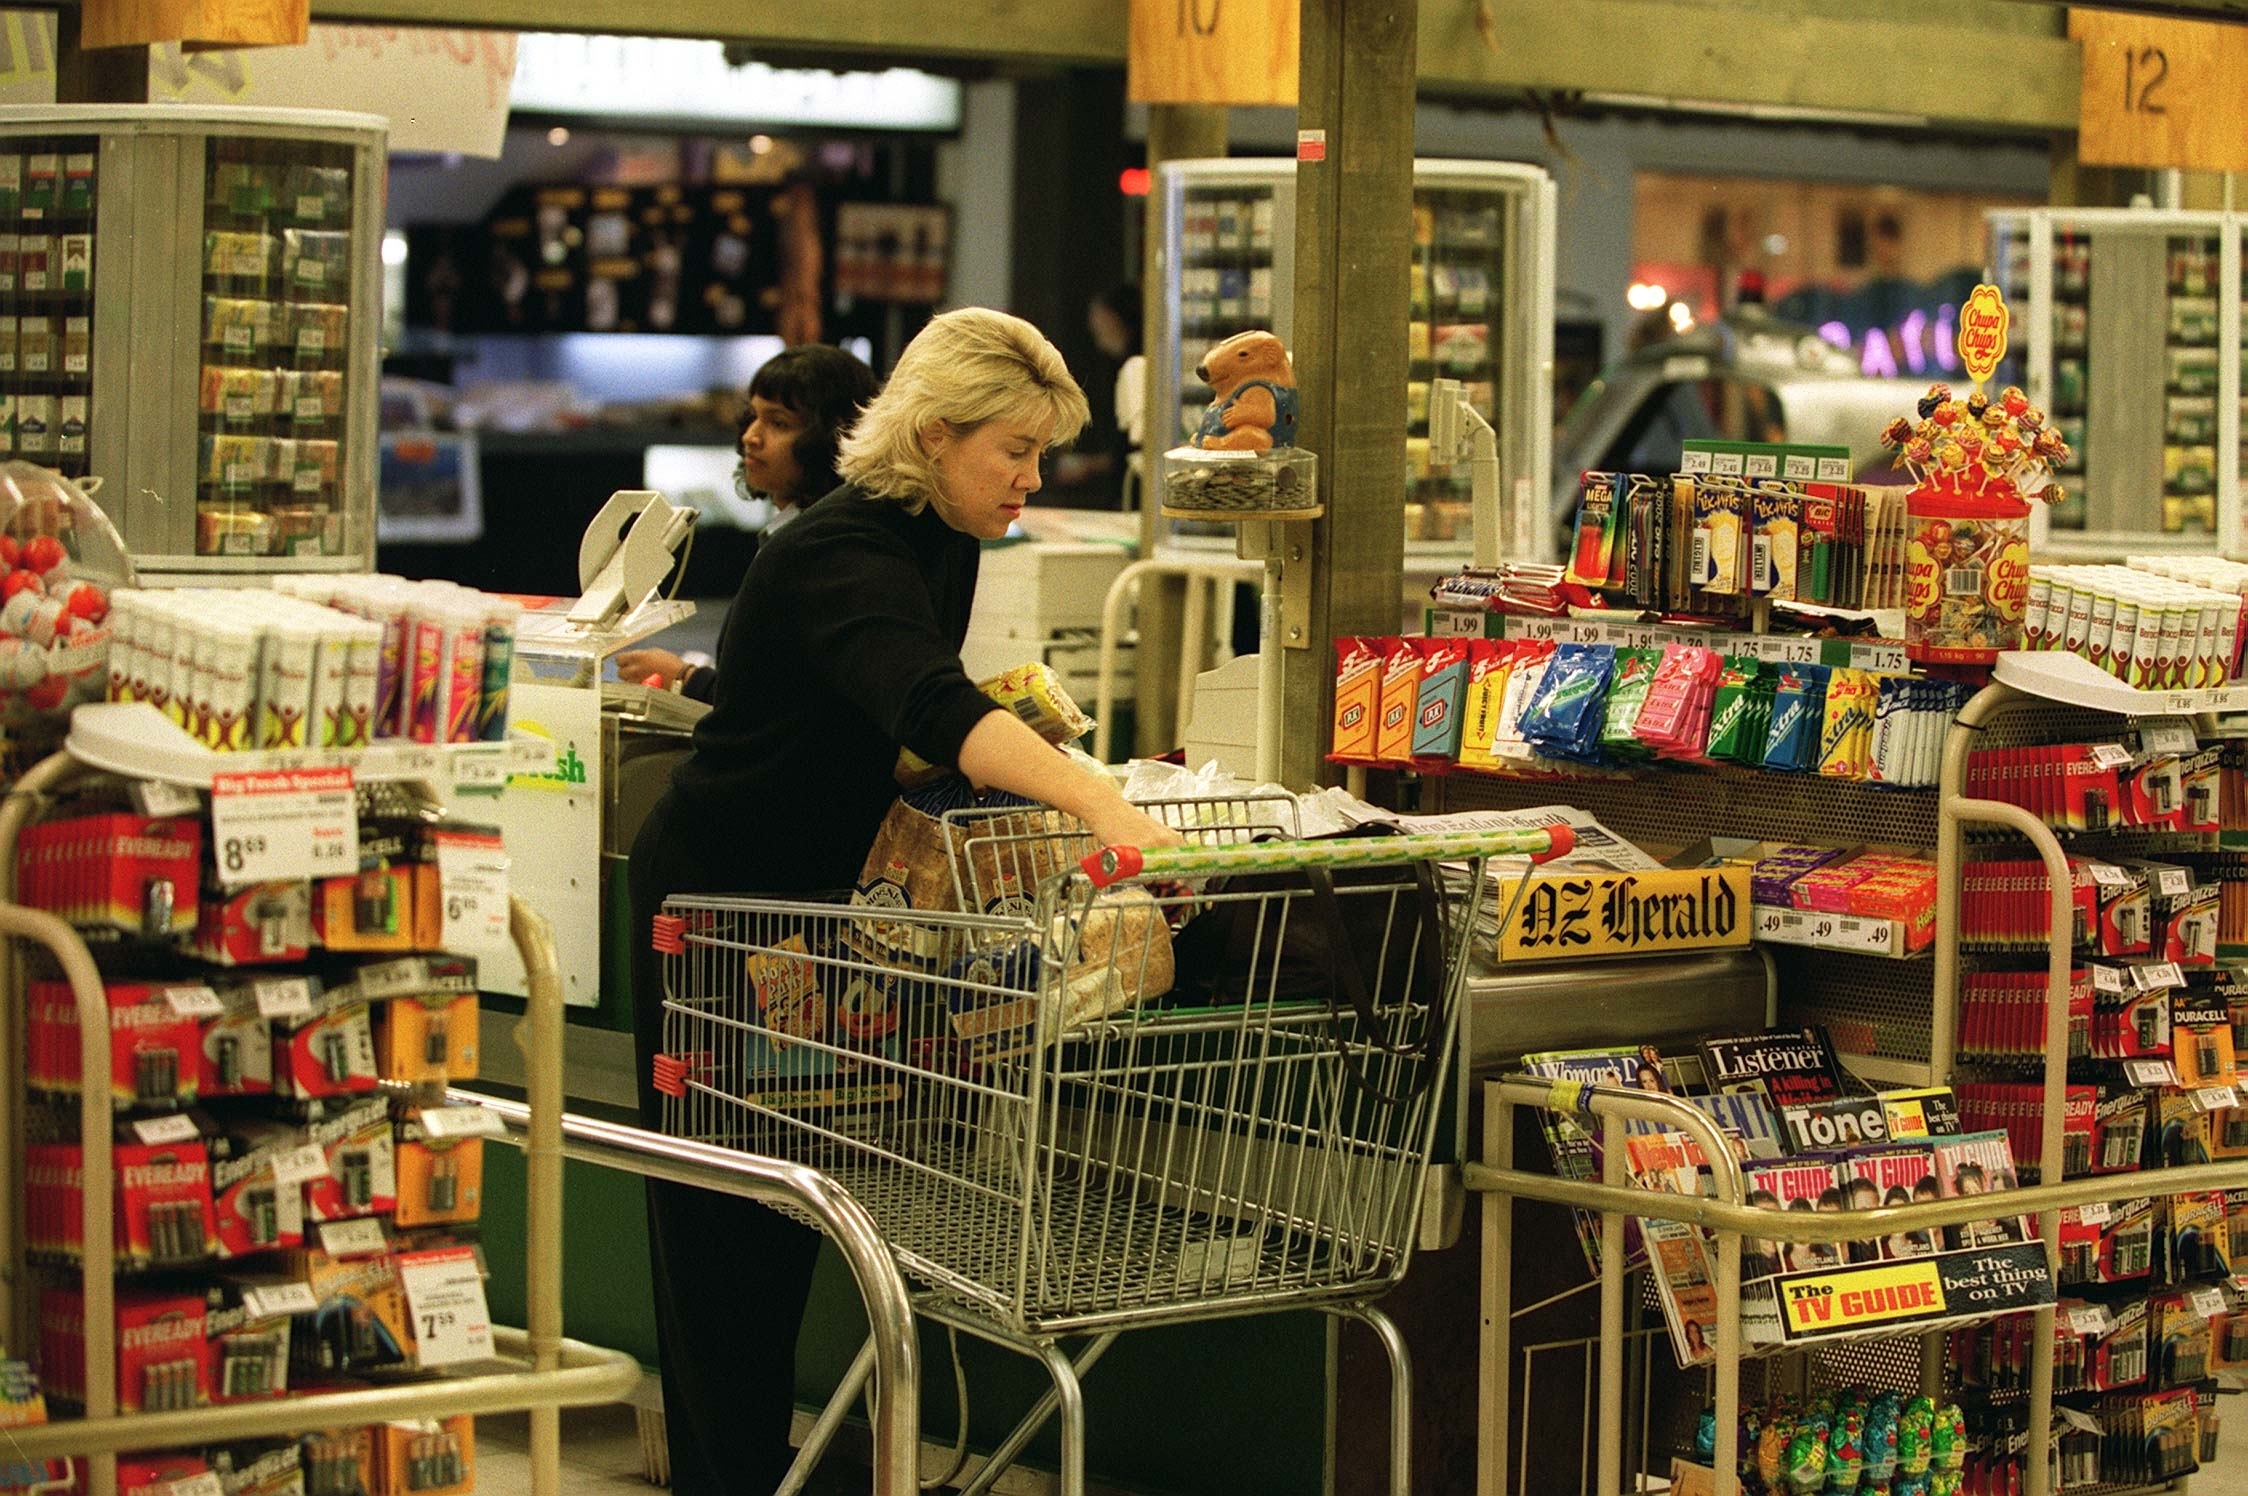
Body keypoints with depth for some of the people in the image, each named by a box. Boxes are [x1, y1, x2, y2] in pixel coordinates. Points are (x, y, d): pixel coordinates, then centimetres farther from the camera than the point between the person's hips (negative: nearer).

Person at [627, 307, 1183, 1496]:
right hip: (715, 902, -9)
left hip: (811, 897, 9)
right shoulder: (841, 555, -27)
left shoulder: (944, 543, 2)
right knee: (722, 1218, -2)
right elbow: (933, 708, -45)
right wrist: (1102, 805, -57)